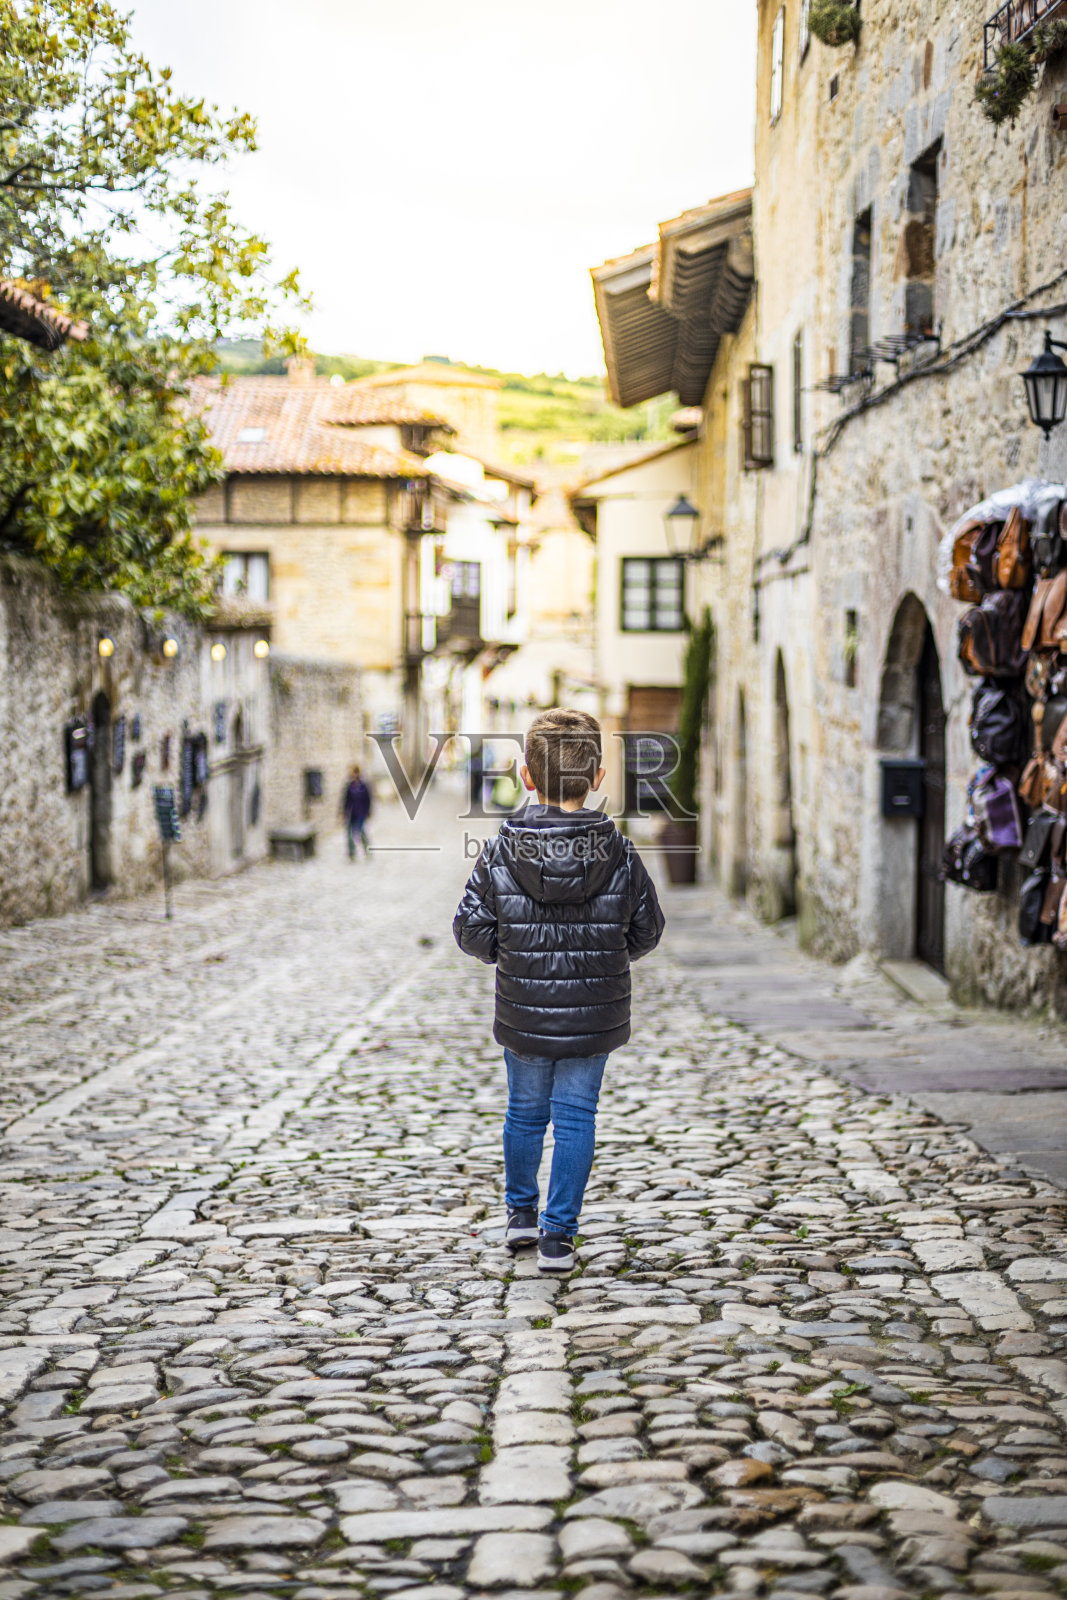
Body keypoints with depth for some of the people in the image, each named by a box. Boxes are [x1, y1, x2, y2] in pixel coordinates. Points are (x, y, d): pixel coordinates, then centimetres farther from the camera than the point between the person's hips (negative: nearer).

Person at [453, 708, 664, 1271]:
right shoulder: (621, 857, -9)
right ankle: (558, 1235, 10)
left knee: (525, 1112, 19)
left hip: (522, 1015, 1)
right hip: (595, 1018, -1)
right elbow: (646, 932, 1)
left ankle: (520, 1211, 36)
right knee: (576, 1117, 8)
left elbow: (471, 933, -6)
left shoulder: (499, 855, -11)